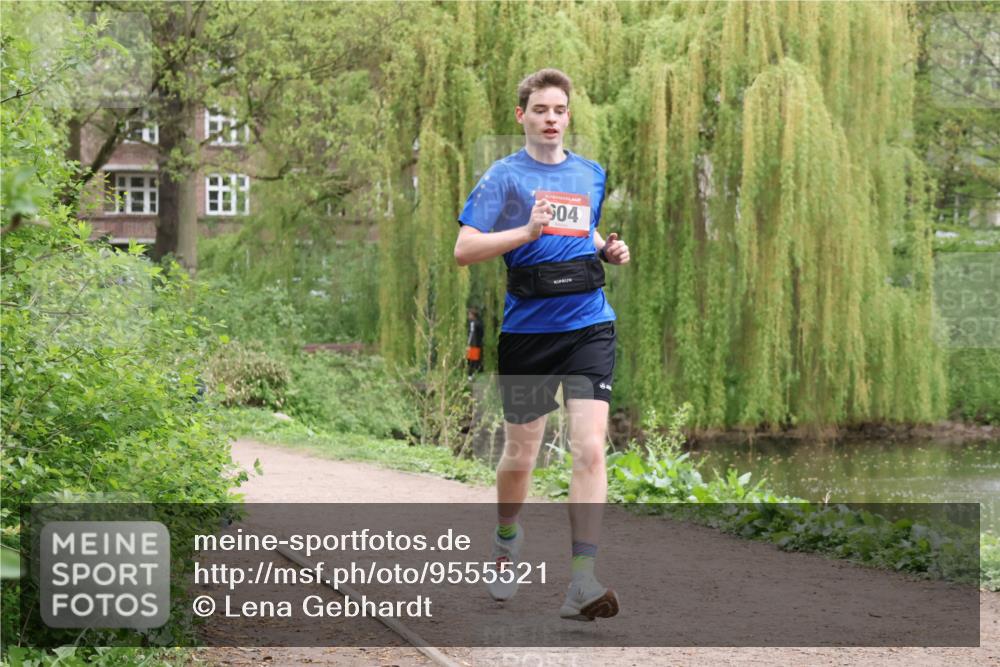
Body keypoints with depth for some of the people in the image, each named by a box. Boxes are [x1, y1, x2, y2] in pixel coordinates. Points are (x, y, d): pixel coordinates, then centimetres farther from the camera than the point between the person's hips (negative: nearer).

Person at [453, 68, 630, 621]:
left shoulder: (591, 174, 13)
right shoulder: (504, 175, -1)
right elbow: (464, 249, -8)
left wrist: (608, 249, 10)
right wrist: (528, 232, -20)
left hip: (589, 323, 2)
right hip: (527, 328, -2)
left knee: (590, 447, -14)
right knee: (520, 455, 10)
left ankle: (582, 582, -17)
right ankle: (507, 540, 41)